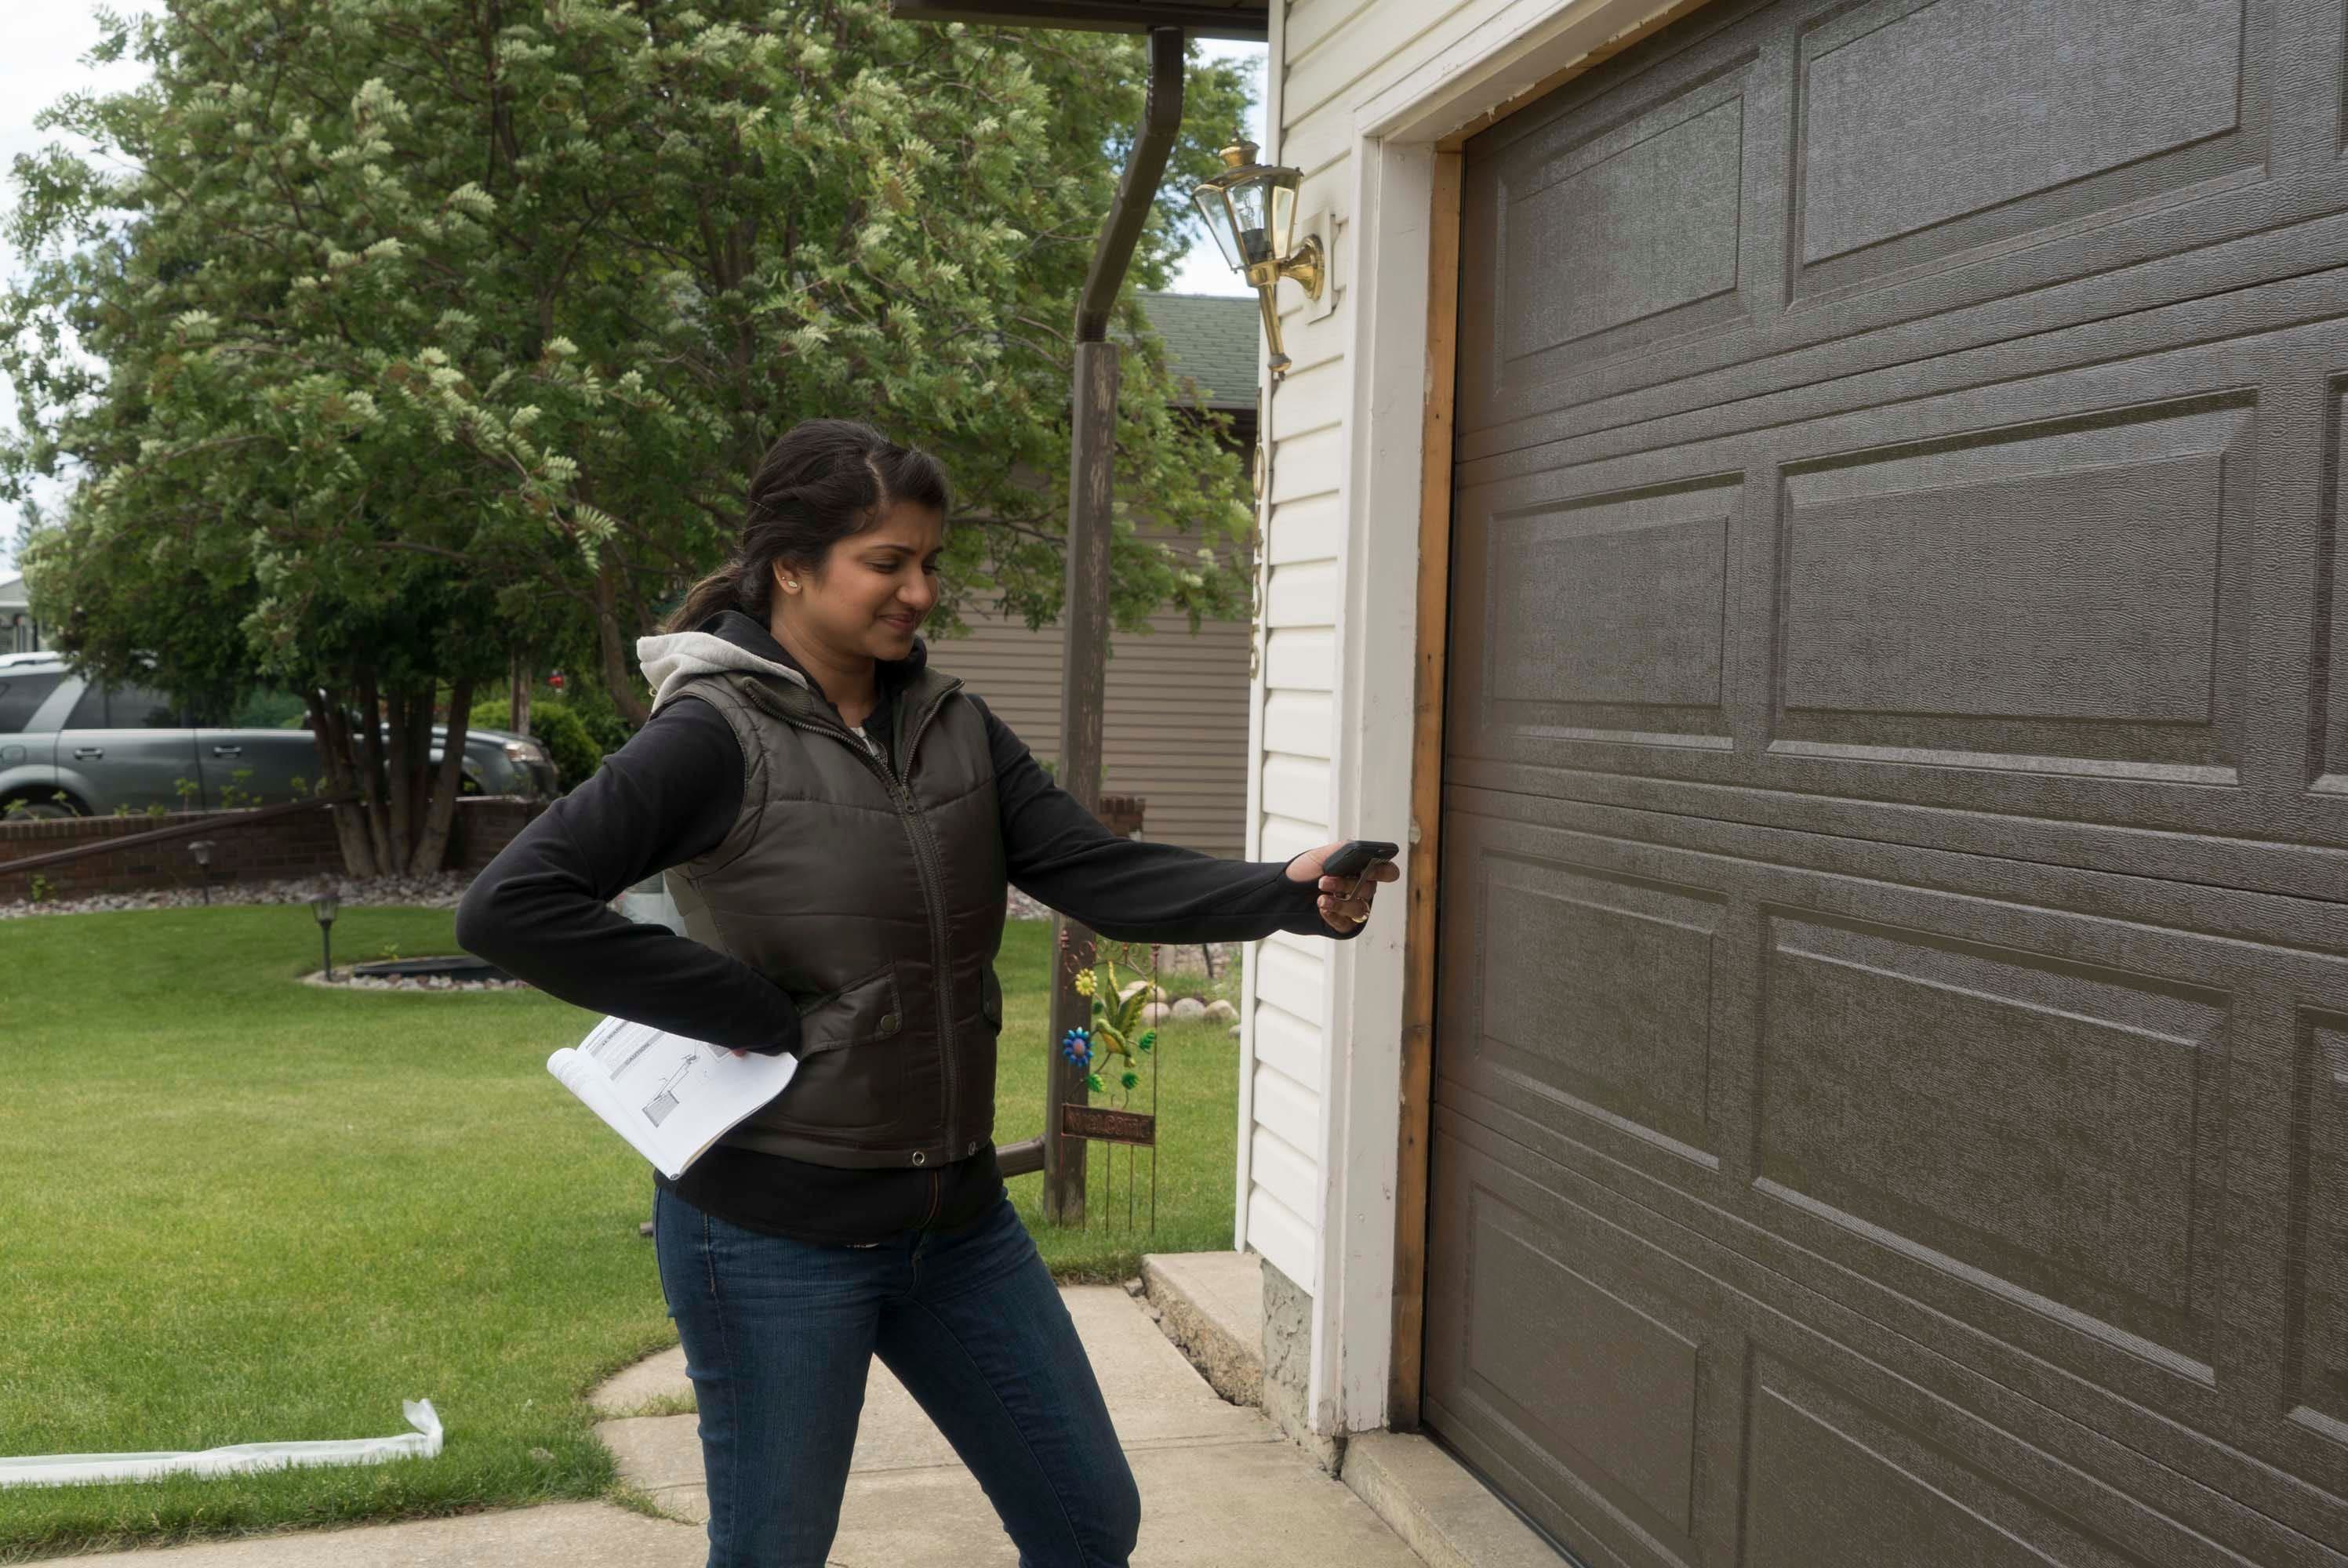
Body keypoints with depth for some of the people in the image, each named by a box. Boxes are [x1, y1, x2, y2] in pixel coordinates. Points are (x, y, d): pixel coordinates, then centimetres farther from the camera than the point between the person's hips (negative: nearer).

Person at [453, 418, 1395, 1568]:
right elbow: (507, 908, -23)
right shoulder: (716, 738, -14)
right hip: (776, 1234, -6)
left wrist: (1292, 893, -20)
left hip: (957, 1217, 6)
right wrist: (755, 1016, -20)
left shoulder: (952, 727, 5)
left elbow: (1105, 876, -3)